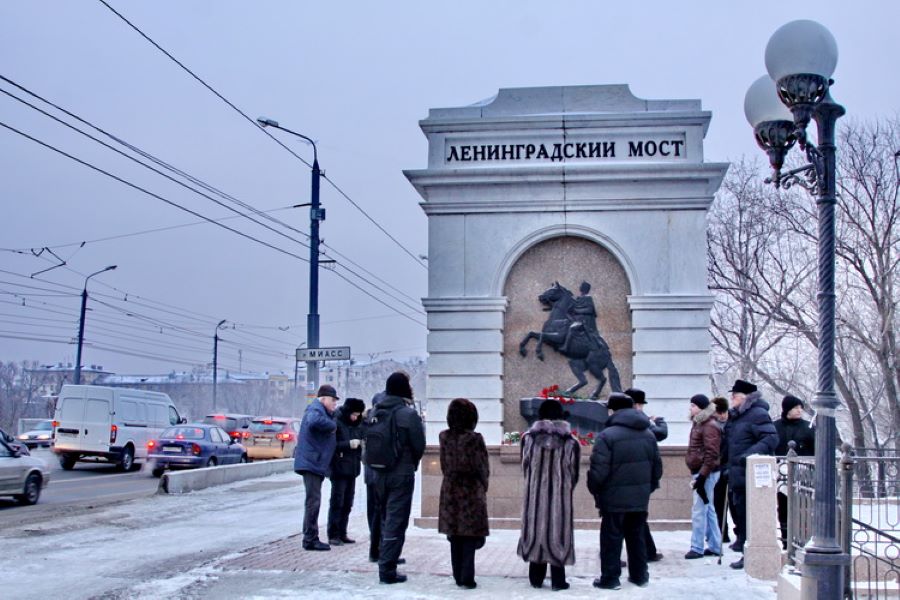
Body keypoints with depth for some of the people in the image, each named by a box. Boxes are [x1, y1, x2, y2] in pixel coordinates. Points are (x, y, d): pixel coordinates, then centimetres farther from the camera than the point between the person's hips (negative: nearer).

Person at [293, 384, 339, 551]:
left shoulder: (321, 410, 20)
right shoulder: (315, 409, -14)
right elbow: (315, 421, -36)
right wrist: (333, 426, -22)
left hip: (316, 463, 11)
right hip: (311, 462, -11)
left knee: (313, 501, 16)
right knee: (313, 501, -9)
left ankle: (311, 538, 23)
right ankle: (310, 540, -5)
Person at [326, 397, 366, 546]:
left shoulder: (357, 424, 12)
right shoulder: (336, 423, -10)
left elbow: (362, 441, 23)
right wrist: (348, 444, -20)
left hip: (352, 469, 7)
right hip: (339, 469, -7)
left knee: (347, 503, 9)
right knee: (337, 502, -6)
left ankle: (342, 534, 16)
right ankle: (333, 535, -1)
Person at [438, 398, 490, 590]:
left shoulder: (444, 437, -1)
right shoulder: (474, 438, -14)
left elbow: (444, 465, 5)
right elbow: (482, 468, -7)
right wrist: (483, 487, 8)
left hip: (450, 491, 4)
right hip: (471, 492, -4)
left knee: (455, 537, 11)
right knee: (470, 535, 2)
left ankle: (458, 576, 16)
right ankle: (467, 578, 1)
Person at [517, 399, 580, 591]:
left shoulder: (529, 438, -5)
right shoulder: (570, 442, -8)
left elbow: (525, 467, 2)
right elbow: (573, 474, -1)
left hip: (534, 495, 2)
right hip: (560, 496, -2)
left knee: (536, 532, 12)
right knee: (557, 533, 6)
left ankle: (536, 578, 19)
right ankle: (558, 580, 9)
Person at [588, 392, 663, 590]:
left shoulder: (607, 435, -15)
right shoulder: (648, 434, 7)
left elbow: (598, 470, -17)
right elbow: (657, 466, 11)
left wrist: (595, 491, -1)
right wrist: (649, 487, 21)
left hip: (614, 497, -6)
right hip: (640, 497, 6)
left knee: (611, 538, 4)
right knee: (636, 536, 17)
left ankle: (610, 578, 9)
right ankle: (639, 575, 25)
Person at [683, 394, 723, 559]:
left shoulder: (710, 426, -15)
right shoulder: (699, 423, 16)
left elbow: (711, 454, -20)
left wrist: (702, 475, -22)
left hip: (706, 473, -10)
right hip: (700, 472, 10)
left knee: (699, 511, -7)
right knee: (708, 509, 14)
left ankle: (697, 548, -3)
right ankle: (715, 546, 20)